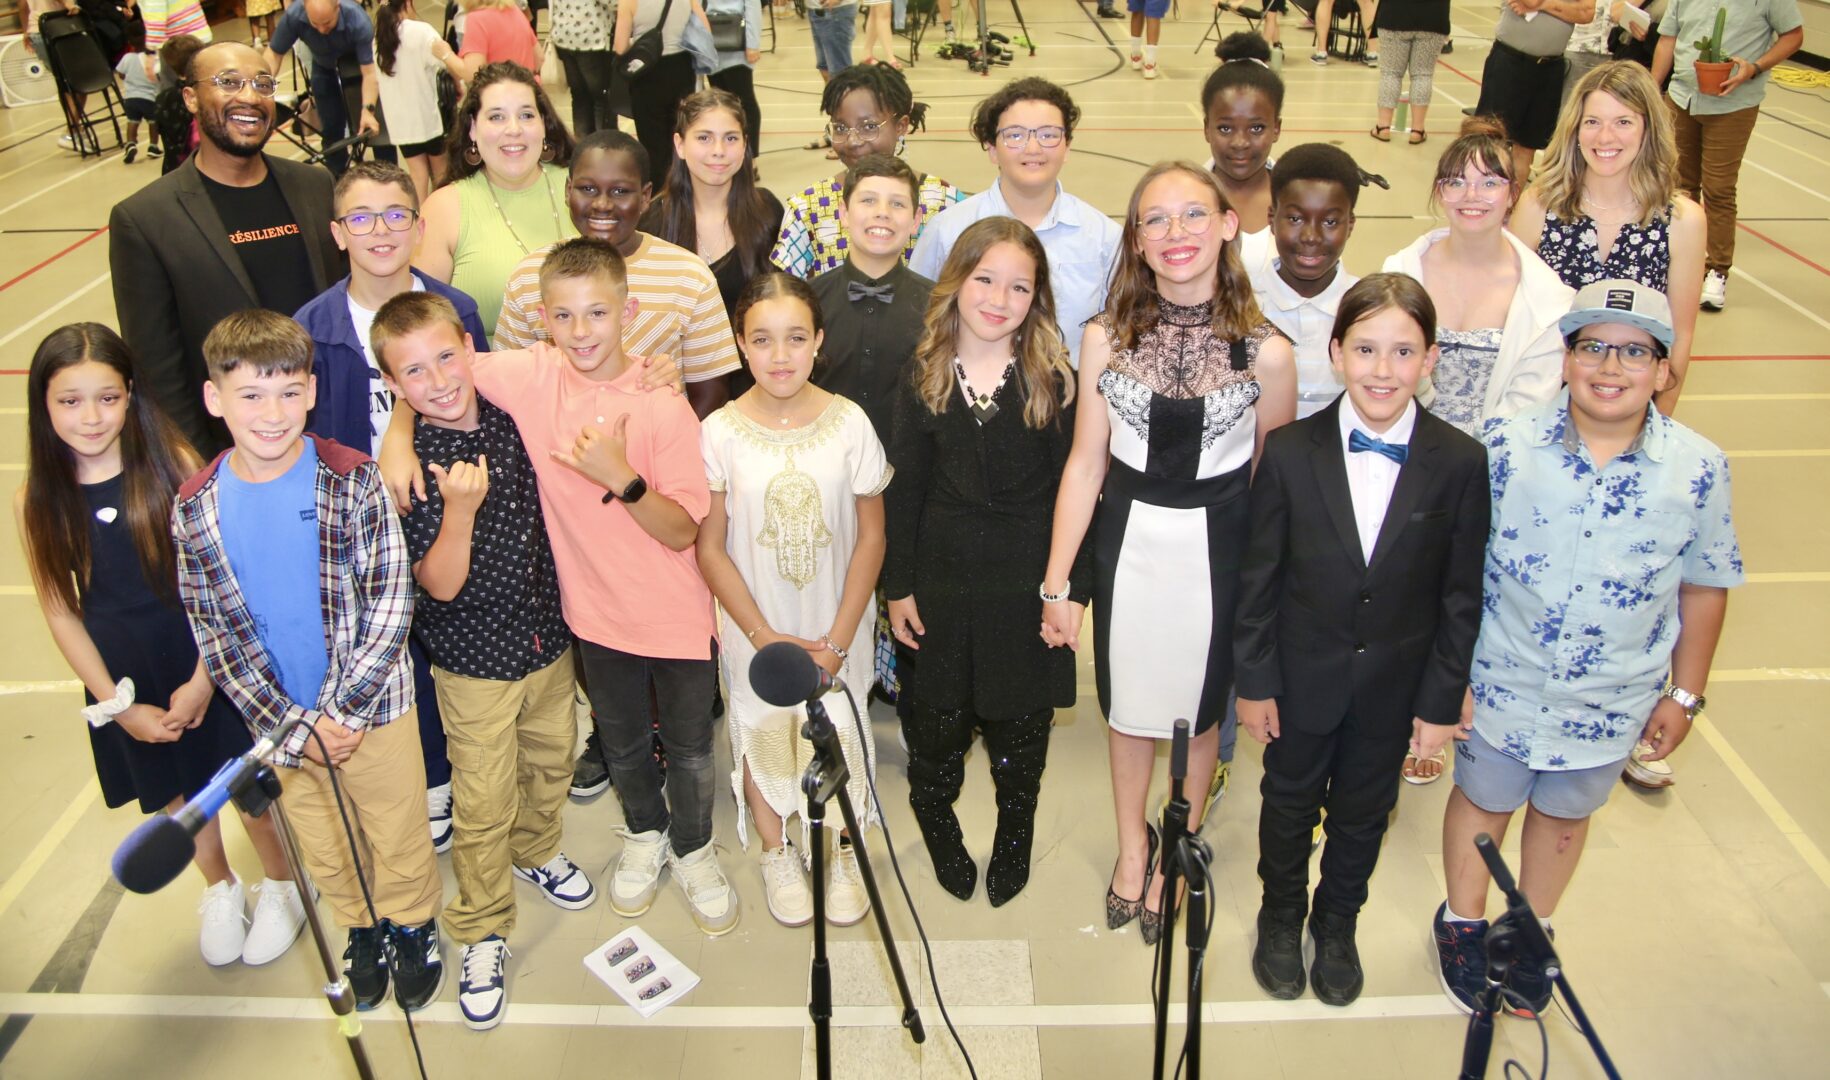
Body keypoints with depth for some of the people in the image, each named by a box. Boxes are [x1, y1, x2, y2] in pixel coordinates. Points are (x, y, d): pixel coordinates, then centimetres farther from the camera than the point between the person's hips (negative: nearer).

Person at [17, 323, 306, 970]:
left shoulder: (172, 465, -16)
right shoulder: (37, 502, -9)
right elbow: (60, 610, -3)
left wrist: (202, 681, -14)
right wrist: (118, 706, -4)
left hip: (204, 656, -2)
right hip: (123, 674, 3)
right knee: (176, 790, 19)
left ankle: (281, 883, 37)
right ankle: (220, 889, 45)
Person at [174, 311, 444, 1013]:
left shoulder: (352, 481, -16)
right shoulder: (195, 511, -8)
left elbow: (390, 604, -15)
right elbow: (212, 634, -3)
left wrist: (341, 713, -18)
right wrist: (292, 727, -10)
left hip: (373, 707, -2)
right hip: (280, 722, 3)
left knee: (398, 834, 15)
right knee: (324, 847, 22)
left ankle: (413, 925, 43)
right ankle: (361, 927, 48)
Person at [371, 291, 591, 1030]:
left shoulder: (510, 418, -5)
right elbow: (441, 584, -22)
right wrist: (459, 510, -35)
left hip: (548, 637, 5)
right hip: (476, 660, -5)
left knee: (551, 763, 23)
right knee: (483, 804, 6)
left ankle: (535, 852, 51)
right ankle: (482, 932, 25)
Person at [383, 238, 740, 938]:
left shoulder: (663, 408, -19)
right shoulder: (530, 376, -12)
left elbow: (681, 531, -18)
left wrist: (619, 475, -32)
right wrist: (398, 434, -16)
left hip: (676, 615, -2)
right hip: (597, 610, 3)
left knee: (689, 745, 15)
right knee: (621, 740, 23)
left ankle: (692, 848, 43)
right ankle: (644, 834, 52)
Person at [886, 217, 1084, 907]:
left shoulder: (1053, 380, -6)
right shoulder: (923, 378, -1)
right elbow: (905, 489, 2)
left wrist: (1072, 588, -7)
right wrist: (899, 587, 0)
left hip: (1026, 584, -1)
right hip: (942, 578, 1)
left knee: (1020, 726, 12)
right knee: (937, 720, 12)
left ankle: (1013, 842, 37)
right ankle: (939, 829, 40)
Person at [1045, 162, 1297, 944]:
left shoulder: (1265, 352, -12)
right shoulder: (1106, 337, -8)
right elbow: (1085, 462, -4)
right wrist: (1058, 583, -3)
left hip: (1214, 546, -1)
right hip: (1128, 537, 2)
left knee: (1197, 709, 15)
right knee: (1128, 702, 18)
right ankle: (1131, 845, 43)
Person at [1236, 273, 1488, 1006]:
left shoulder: (1460, 463, -14)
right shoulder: (1290, 452, -15)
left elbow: (1461, 595, -7)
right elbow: (1258, 577, -8)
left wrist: (1441, 701, -5)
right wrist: (1254, 681, -6)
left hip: (1395, 686, 1)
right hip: (1303, 677, 0)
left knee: (1363, 813, 21)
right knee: (1290, 804, 20)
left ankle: (1338, 925, 48)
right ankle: (1281, 920, 47)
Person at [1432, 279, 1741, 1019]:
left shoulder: (1698, 469, -12)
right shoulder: (1506, 449, -16)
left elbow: (1705, 586, -1)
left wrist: (1684, 694, 3)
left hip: (1610, 703, 1)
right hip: (1500, 685, -1)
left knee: (1564, 814, 23)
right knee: (1482, 801, 19)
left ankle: (1532, 933, 48)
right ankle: (1462, 923, 44)